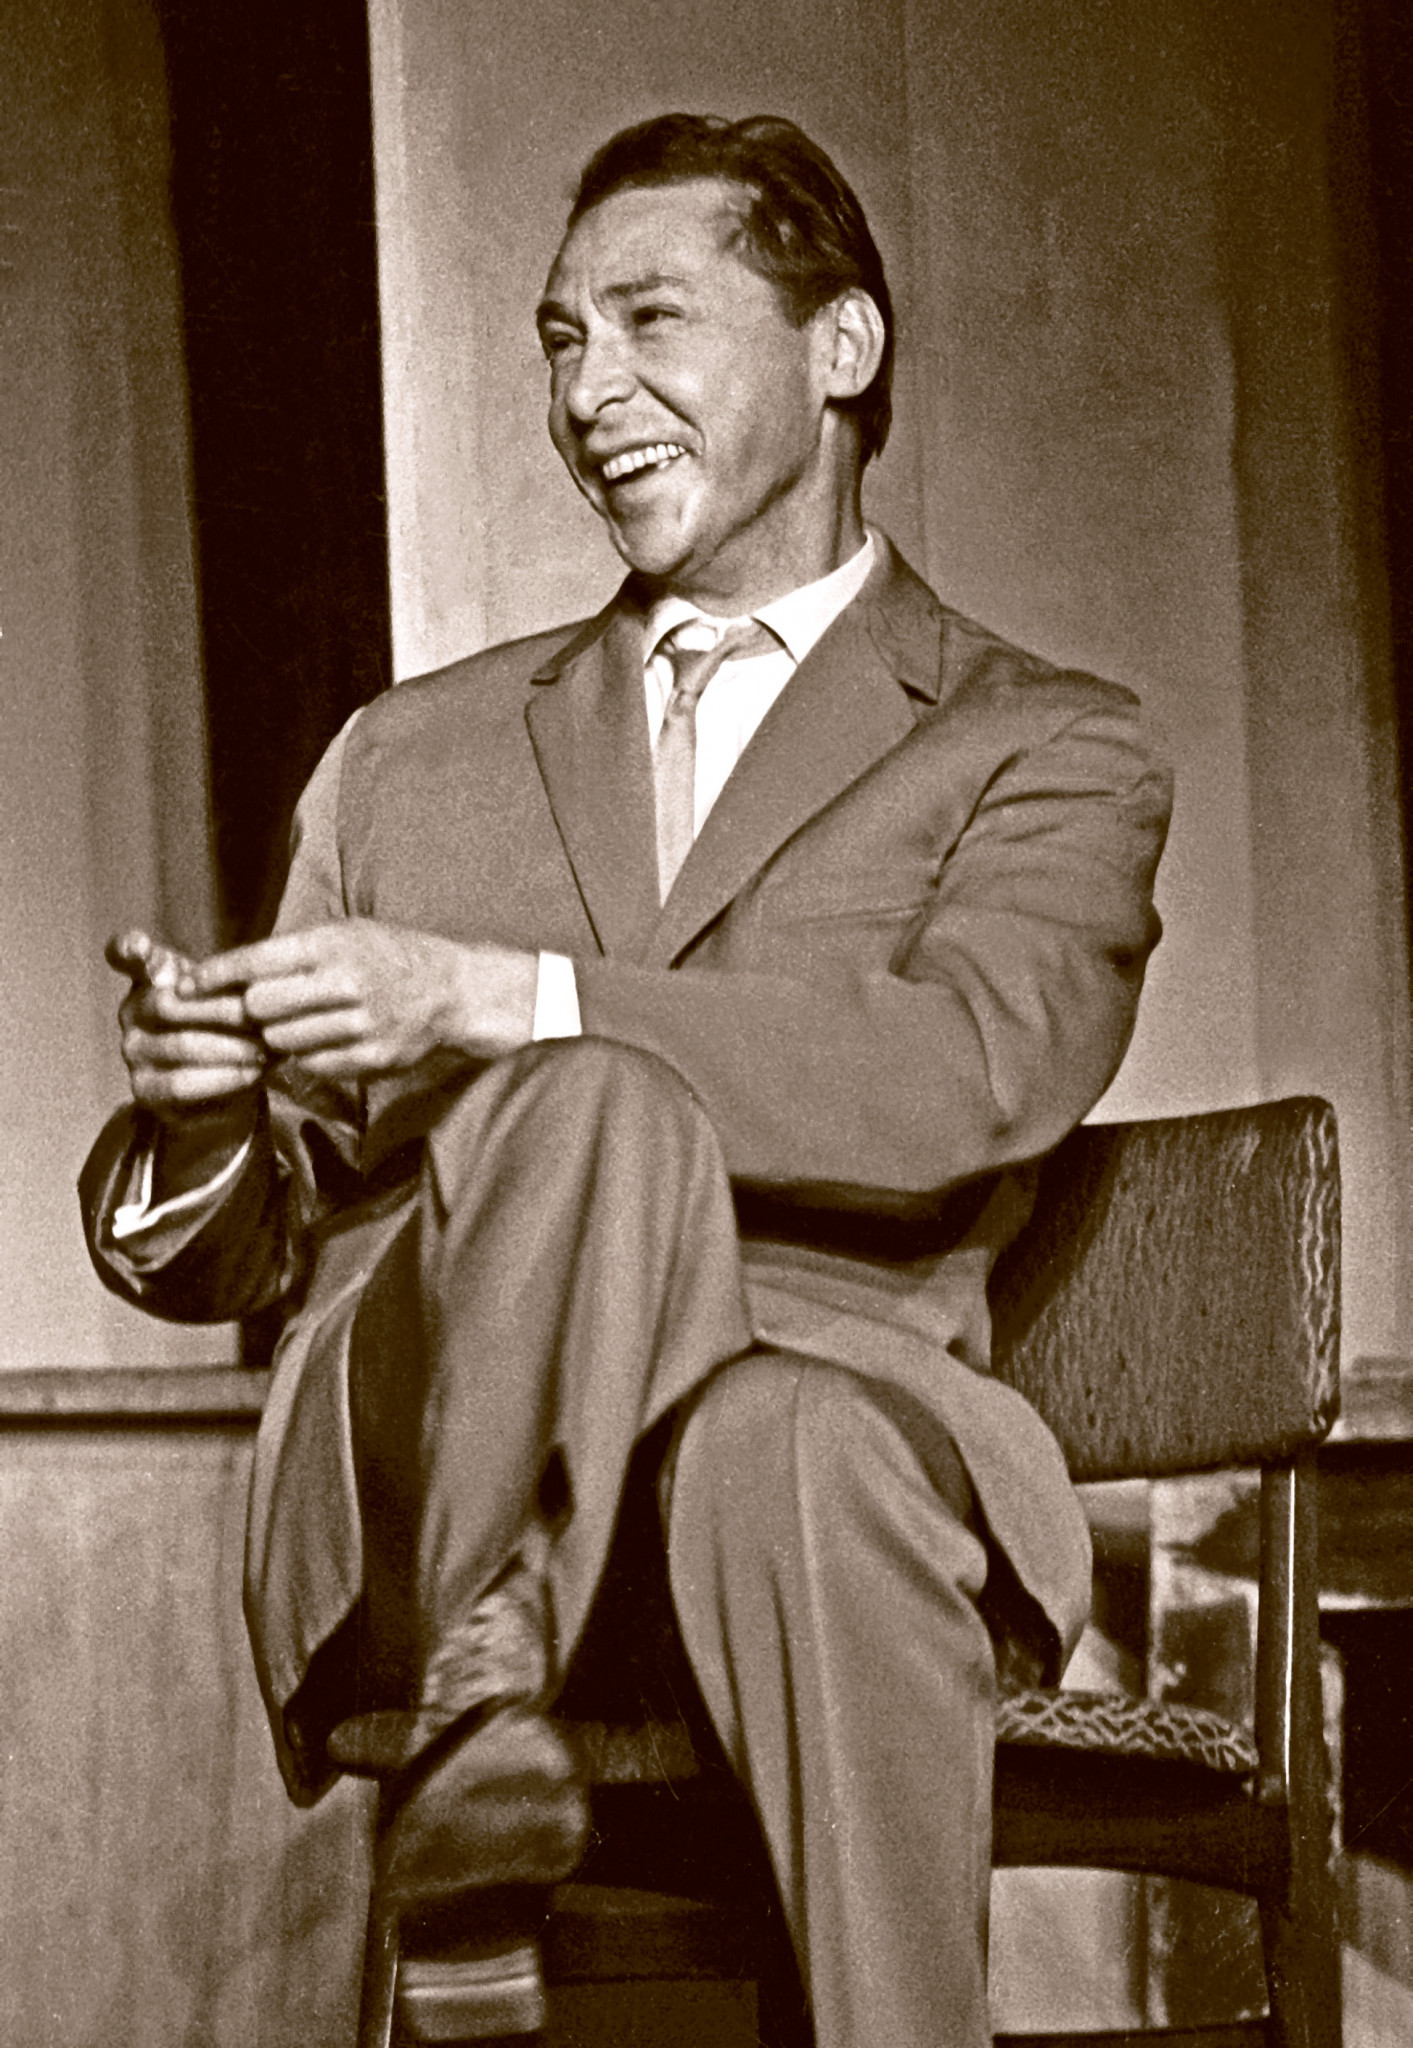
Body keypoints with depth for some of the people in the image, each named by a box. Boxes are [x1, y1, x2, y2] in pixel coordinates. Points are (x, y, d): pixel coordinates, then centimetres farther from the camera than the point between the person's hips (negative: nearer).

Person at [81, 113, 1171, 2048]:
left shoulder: (1046, 750, 15)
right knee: (598, 1100, -31)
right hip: (408, 1515, 1)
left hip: (820, 1415, -1)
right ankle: (483, 1691, -33)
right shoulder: (413, 755, 26)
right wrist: (201, 1119, -4)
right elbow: (232, 1254, 22)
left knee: (797, 1442, -40)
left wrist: (500, 1001, -19)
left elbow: (973, 1074, -9)